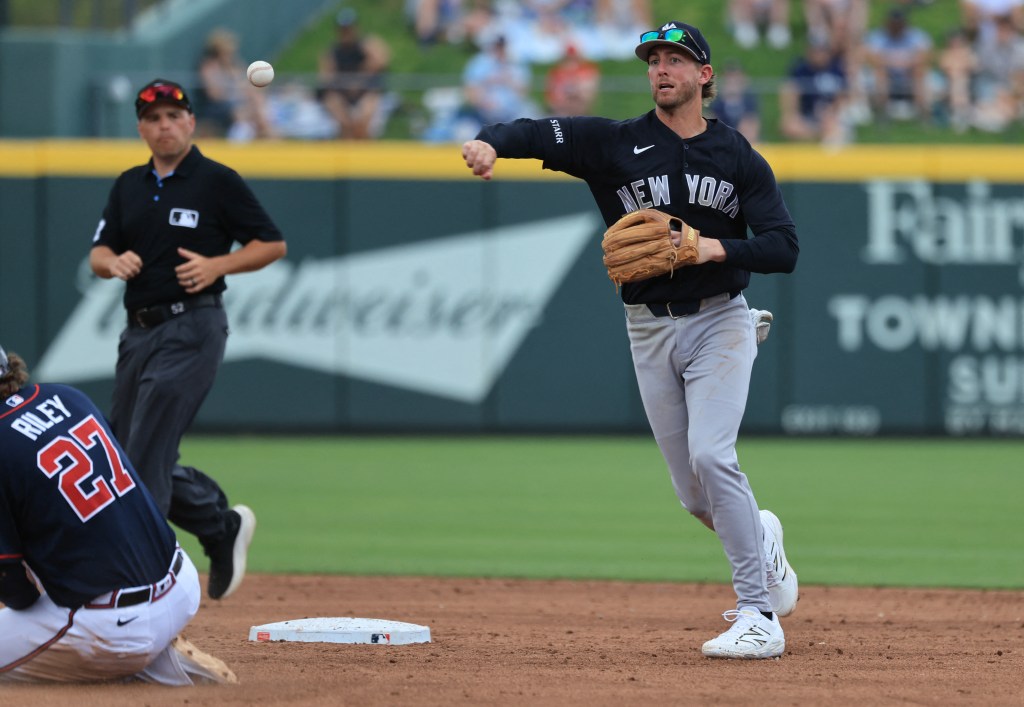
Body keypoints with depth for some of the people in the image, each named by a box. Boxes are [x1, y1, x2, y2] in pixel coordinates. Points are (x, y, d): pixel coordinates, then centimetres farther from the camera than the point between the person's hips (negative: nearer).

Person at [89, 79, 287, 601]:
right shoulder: (129, 186, 14)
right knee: (123, 454, 8)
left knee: (146, 457, -14)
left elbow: (273, 244, -2)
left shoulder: (218, 182, -4)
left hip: (191, 330, -7)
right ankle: (223, 527, 24)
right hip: (138, 332, 7)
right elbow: (97, 255, 13)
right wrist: (114, 261, -10)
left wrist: (217, 265, -17)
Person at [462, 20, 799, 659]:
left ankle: (759, 618, -21)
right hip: (650, 330, 3)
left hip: (720, 323, -3)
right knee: (696, 495, 4)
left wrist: (717, 248, -21)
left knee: (710, 455, -22)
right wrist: (490, 142, -32)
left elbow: (785, 248, -5)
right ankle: (760, 539, 39)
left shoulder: (739, 157, 1)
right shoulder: (616, 143, 3)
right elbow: (539, 133, -10)